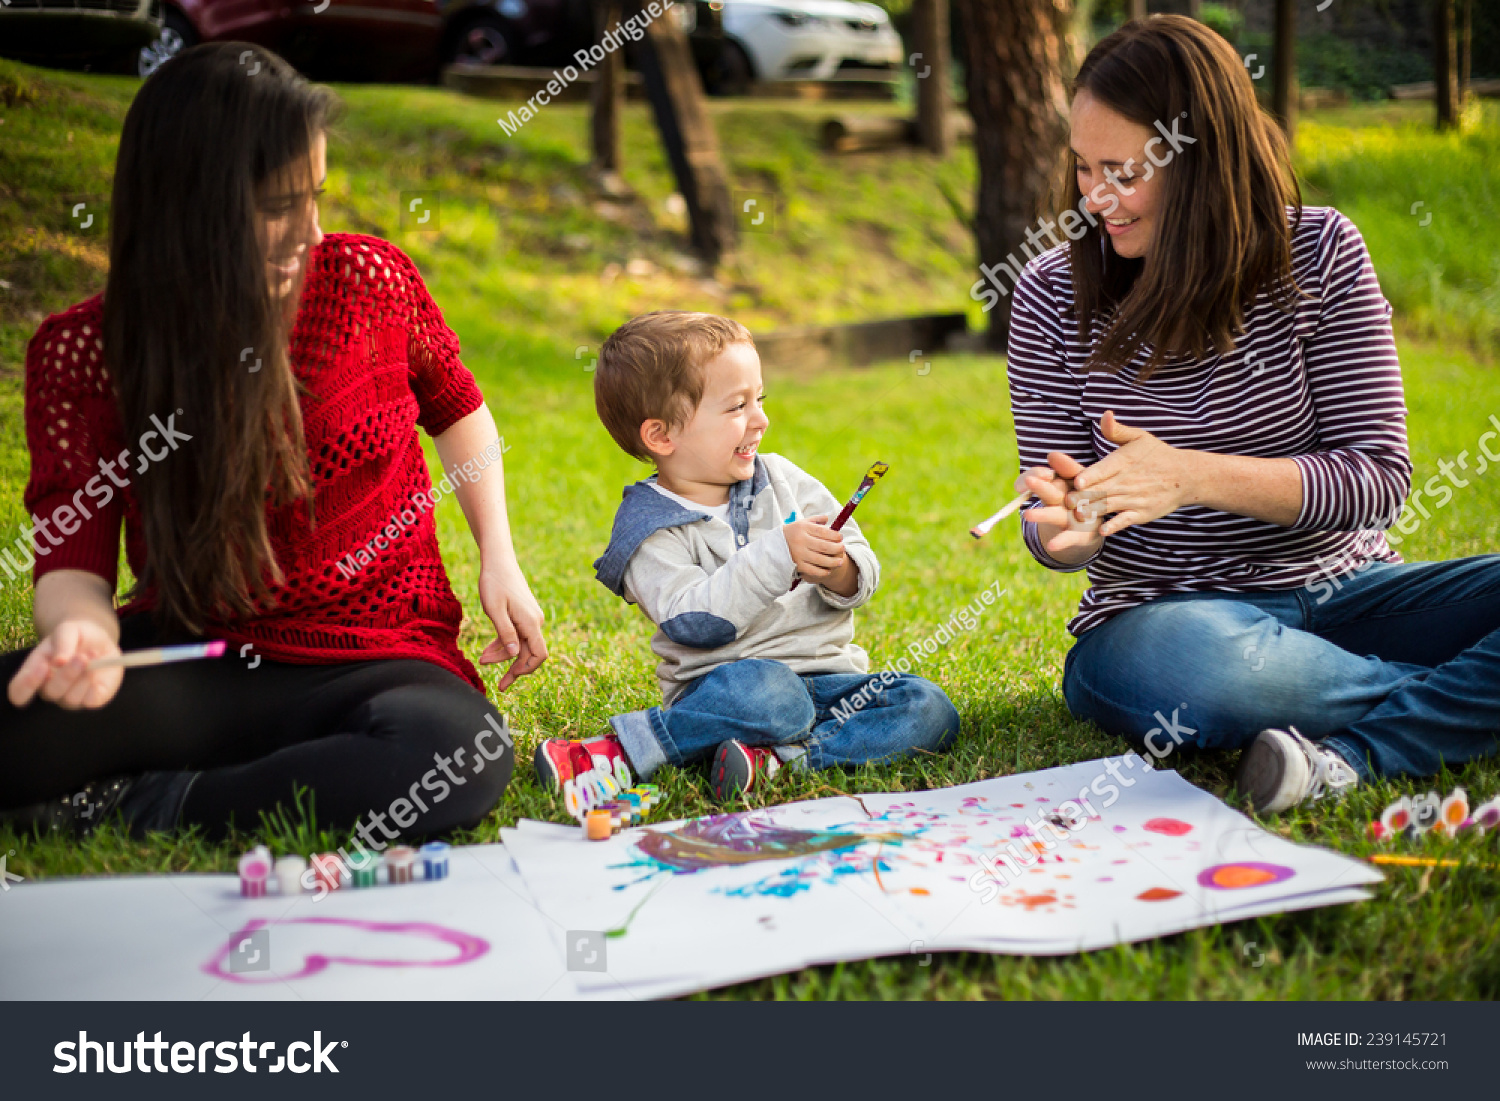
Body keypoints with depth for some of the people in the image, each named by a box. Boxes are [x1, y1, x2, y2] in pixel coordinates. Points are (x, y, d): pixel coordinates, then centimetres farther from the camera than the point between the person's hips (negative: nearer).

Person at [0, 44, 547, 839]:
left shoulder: (367, 283, -4)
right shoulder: (82, 353, -7)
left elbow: (456, 409, 16)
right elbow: (73, 556, -11)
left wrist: (498, 560, 4)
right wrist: (82, 632, -35)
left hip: (368, 659, 1)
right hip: (189, 666, -1)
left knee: (463, 758, -36)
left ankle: (139, 809, -21)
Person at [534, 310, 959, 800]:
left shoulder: (783, 480, 10)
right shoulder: (651, 529, -4)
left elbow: (863, 573, 8)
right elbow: (695, 622, -20)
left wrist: (838, 572, -17)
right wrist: (777, 554, -27)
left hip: (828, 674, 6)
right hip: (725, 686, -5)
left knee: (930, 709, -15)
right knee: (763, 687, -38)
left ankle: (775, 756, -26)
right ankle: (618, 750, -24)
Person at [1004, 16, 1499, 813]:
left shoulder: (1321, 255, -4)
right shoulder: (1053, 297, -3)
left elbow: (1380, 478, -10)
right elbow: (1056, 534, 1)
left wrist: (1196, 476, -25)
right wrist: (1066, 530, -25)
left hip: (1343, 589, 1)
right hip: (1159, 616, -1)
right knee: (1195, 672, -38)